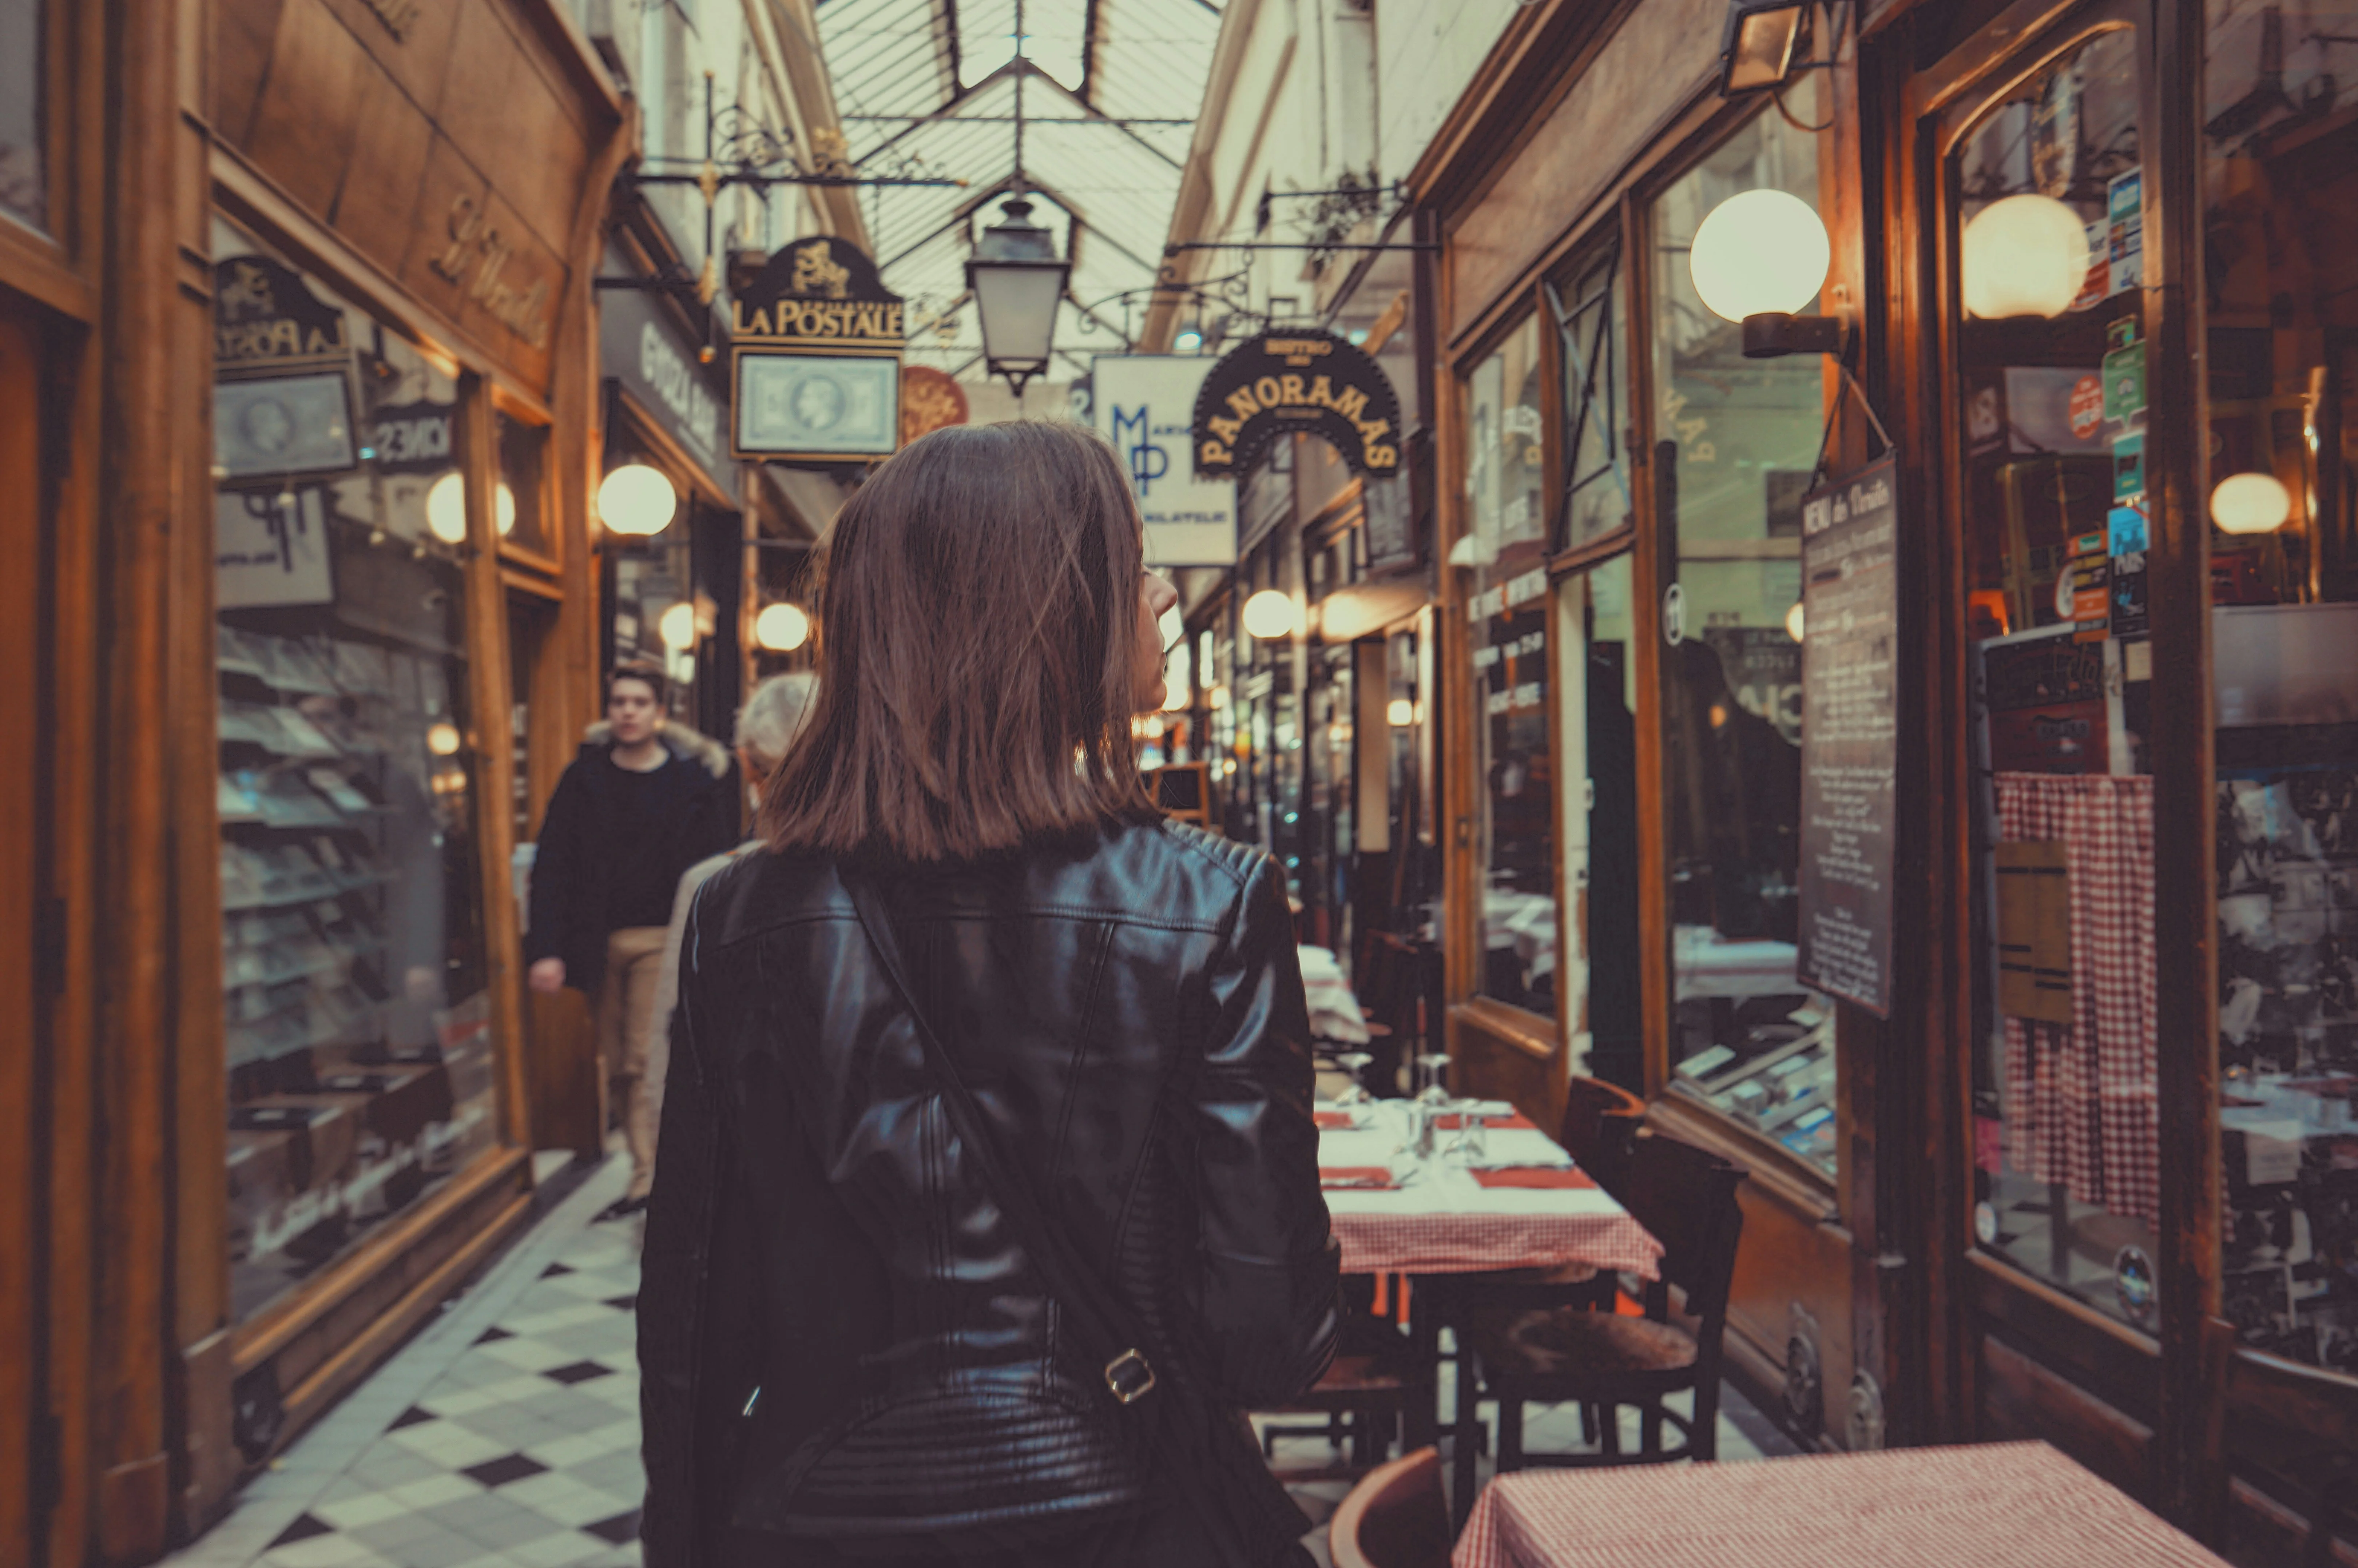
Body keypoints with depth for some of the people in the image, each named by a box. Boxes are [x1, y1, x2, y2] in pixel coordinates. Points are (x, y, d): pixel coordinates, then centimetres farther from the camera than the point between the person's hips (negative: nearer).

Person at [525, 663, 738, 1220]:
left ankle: (648, 1177, -5)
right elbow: (551, 866, 2)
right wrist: (546, 948, -6)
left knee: (647, 1060, -10)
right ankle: (651, 1167, 18)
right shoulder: (584, 778, 5)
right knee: (616, 1068, 7)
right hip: (600, 940, 3)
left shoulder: (694, 778, -1)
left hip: (663, 938, -3)